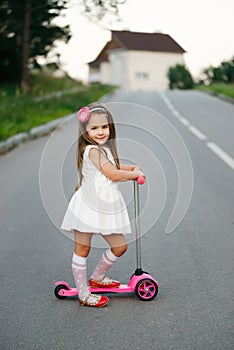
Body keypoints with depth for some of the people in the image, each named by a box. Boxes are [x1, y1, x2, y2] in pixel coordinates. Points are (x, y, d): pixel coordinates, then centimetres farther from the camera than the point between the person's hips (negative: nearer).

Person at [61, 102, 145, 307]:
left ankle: (97, 278, 34)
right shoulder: (91, 150, -15)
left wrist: (132, 168, 12)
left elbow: (114, 167, 30)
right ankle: (83, 295, 15)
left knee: (120, 246, 12)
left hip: (106, 208, 9)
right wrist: (135, 174, -1)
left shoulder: (105, 149, 13)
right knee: (82, 249, 4)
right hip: (88, 207, -9)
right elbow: (113, 175, -17)